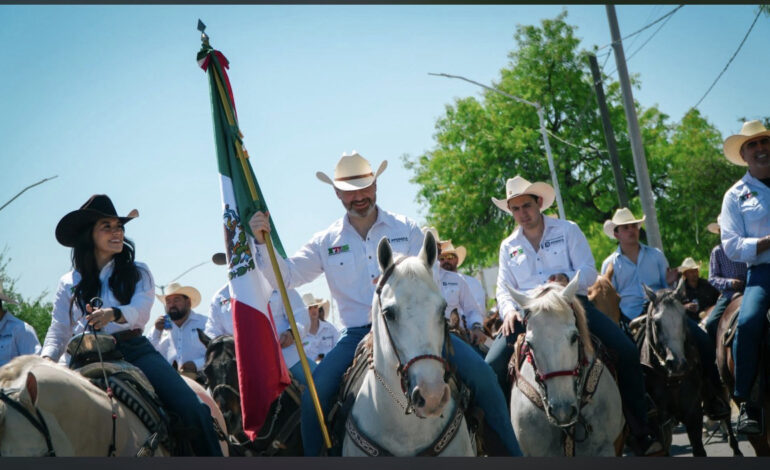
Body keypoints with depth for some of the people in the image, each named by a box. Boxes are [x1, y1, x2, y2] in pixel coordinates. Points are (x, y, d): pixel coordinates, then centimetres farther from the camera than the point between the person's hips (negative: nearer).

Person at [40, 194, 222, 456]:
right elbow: (59, 332, 11)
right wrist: (47, 359, -12)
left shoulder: (137, 272, 14)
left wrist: (114, 314, -28)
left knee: (192, 410, -23)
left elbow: (141, 310, -5)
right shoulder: (69, 283, 17)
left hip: (135, 350, -1)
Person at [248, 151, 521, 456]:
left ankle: (514, 452, -2)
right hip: (358, 334, 1)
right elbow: (285, 275, 3)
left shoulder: (406, 230, 6)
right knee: (313, 395, -23)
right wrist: (262, 241, -13)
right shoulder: (326, 242, 8)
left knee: (480, 373, -17)